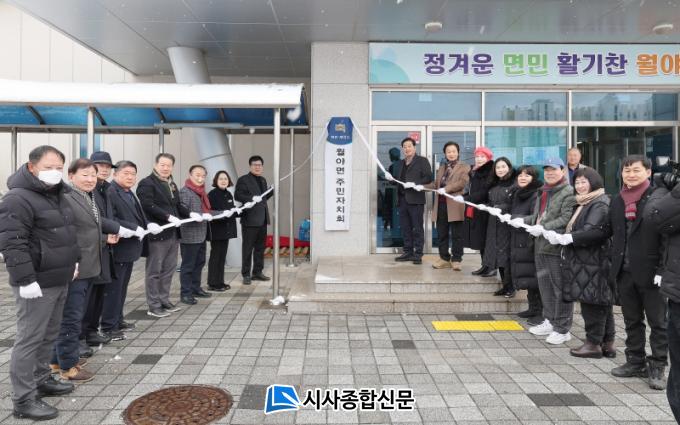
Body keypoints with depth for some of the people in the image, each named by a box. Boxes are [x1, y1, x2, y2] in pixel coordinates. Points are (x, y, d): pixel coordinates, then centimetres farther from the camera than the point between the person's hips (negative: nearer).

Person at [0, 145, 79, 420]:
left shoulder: (56, 195, 13)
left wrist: (73, 261, 22)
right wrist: (26, 279, -24)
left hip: (59, 280, 9)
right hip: (37, 283, -9)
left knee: (49, 336, 19)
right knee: (29, 340, -2)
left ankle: (41, 380, 33)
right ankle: (24, 400, 6)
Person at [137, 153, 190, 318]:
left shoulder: (171, 184, 19)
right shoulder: (146, 183, -8)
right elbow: (148, 206, -20)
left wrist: (190, 214, 8)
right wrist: (169, 217, -24)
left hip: (173, 233, 8)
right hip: (158, 234, -8)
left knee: (169, 269, 14)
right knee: (154, 271, 1)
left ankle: (164, 300, 26)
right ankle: (154, 306, 9)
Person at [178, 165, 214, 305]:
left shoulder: (201, 191, 16)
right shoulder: (185, 191, -12)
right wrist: (194, 215, -37)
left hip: (201, 234, 9)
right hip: (189, 235, -9)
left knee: (199, 262, 16)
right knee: (188, 265, -1)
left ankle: (195, 288, 28)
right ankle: (185, 293, 7)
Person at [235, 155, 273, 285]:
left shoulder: (263, 180, 18)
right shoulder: (243, 180, -5)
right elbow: (237, 195, -14)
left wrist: (272, 191, 9)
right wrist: (251, 198, -25)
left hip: (262, 219, 7)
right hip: (250, 219, -7)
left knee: (260, 247, 13)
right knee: (247, 248, 0)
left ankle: (257, 272, 23)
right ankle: (246, 275, 7)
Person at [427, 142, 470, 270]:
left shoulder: (464, 167, 5)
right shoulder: (441, 168, 22)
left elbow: (462, 182, -11)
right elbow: (436, 184, 16)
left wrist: (446, 188, -19)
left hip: (455, 204, -5)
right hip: (441, 204, 5)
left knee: (456, 234, -1)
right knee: (442, 233, 7)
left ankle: (456, 260, 6)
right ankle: (444, 258, 16)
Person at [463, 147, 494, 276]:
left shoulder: (490, 173, -10)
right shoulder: (474, 172, 16)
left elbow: (484, 193, -18)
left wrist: (467, 198, -19)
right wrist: (465, 197, 6)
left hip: (484, 211, -8)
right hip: (473, 210, 8)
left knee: (485, 239, -5)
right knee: (479, 239, 10)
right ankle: (485, 265, 19)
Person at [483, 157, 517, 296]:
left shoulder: (514, 184, -6)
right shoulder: (493, 185, 16)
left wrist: (502, 209, -19)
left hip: (507, 224, -7)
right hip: (494, 224, 7)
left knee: (506, 256, -6)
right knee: (497, 254, 7)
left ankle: (510, 287, 4)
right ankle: (505, 286, 16)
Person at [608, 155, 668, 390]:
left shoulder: (660, 196, -7)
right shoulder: (617, 201, 11)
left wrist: (662, 269, -15)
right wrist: (616, 260, 8)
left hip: (651, 271, -5)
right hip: (625, 271, 6)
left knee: (658, 322, 5)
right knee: (632, 321, 15)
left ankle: (657, 367, 16)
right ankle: (636, 362, 27)